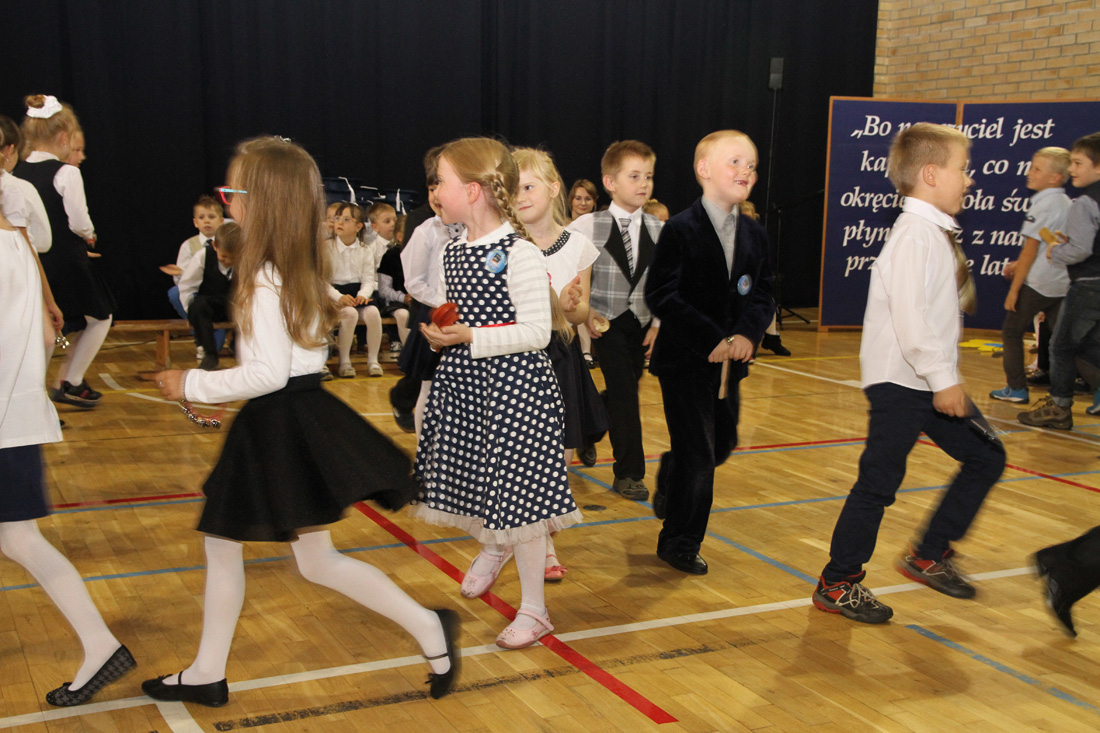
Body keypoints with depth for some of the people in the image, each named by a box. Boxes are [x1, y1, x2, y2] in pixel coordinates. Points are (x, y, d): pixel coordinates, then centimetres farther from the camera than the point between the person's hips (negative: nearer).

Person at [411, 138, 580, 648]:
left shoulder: (520, 255, -17)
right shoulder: (452, 252, 7)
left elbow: (537, 332, -19)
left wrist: (472, 337, -25)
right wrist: (439, 334, -2)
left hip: (513, 386, -7)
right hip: (461, 382, 8)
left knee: (516, 493, 0)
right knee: (468, 481, 17)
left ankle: (534, 610, 16)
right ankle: (494, 546, 51)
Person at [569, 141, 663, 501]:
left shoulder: (658, 231, 3)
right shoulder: (588, 227, -7)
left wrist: (658, 324, 1)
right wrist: (586, 311, -10)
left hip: (642, 323, 4)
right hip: (607, 322, -4)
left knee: (624, 393, 9)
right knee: (624, 395, -9)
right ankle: (628, 474, -1)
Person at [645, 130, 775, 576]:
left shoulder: (754, 235, 8)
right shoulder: (680, 230, -13)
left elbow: (762, 294, 8)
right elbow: (661, 296, -18)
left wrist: (748, 333, -13)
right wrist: (710, 340, -23)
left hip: (728, 361, 7)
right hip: (685, 362, -6)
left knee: (722, 445, 16)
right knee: (698, 455, -2)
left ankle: (671, 477, 48)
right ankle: (680, 544, 15)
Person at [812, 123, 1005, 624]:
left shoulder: (937, 235, 15)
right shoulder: (915, 235, -17)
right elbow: (910, 314, -25)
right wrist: (942, 378, -23)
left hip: (930, 382, 10)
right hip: (900, 382, -10)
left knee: (986, 457, 12)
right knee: (878, 482, -5)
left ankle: (929, 557, 22)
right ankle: (837, 585, 8)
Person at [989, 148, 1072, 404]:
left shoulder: (1043, 205, -14)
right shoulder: (1066, 203, 11)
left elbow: (1031, 250, -16)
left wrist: (1014, 289, -12)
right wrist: (1019, 264, 22)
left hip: (1036, 284, -7)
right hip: (1062, 284, 7)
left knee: (1012, 332, 6)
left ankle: (1017, 389, 8)